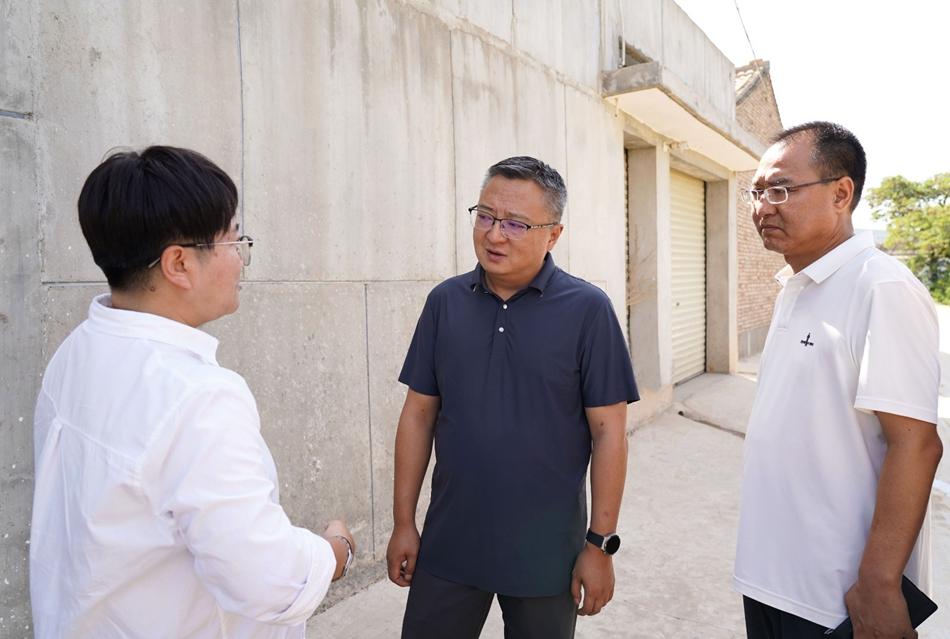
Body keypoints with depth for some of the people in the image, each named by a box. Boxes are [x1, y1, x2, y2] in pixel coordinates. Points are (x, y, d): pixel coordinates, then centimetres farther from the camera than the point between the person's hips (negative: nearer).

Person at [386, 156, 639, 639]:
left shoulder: (587, 309, -11)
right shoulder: (444, 301, -1)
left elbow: (608, 432, -8)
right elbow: (419, 415, 2)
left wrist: (601, 543, -7)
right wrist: (403, 522, 3)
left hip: (546, 551, -2)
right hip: (448, 544, 3)